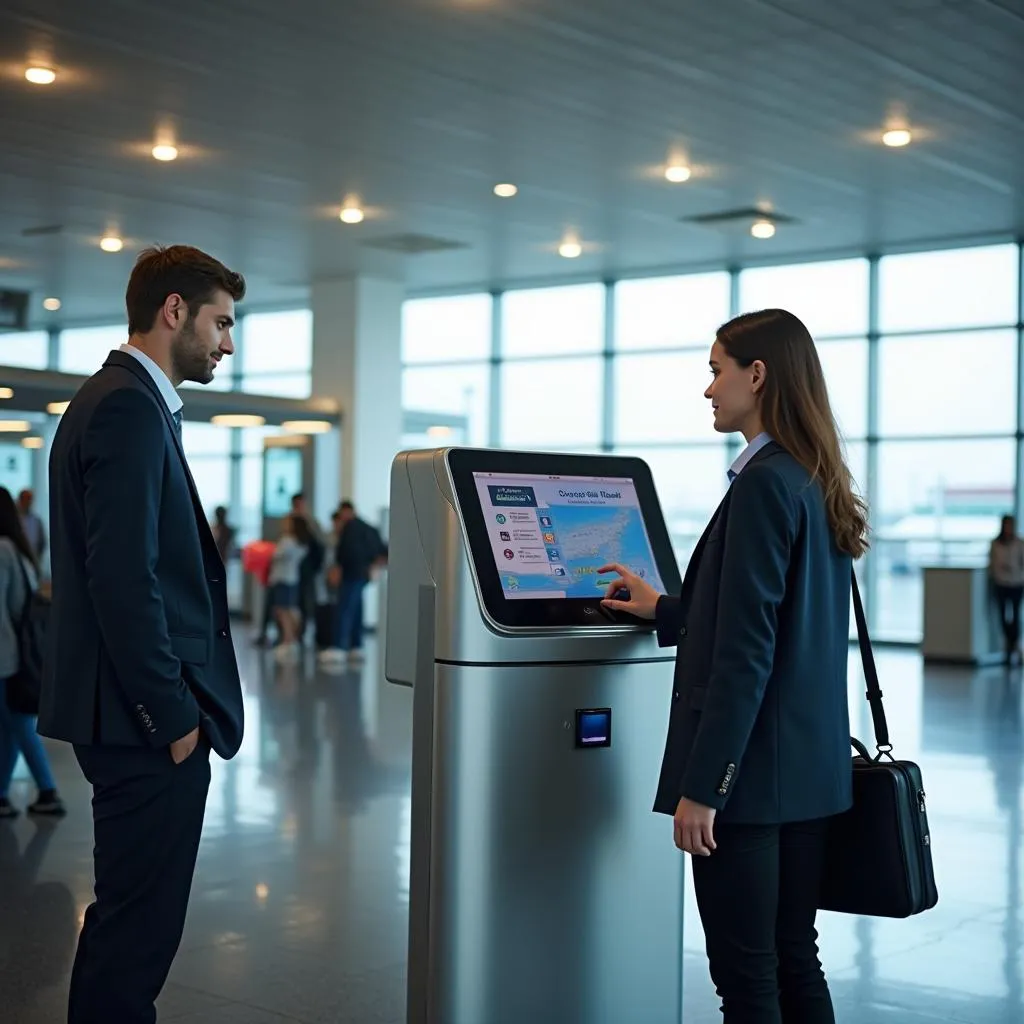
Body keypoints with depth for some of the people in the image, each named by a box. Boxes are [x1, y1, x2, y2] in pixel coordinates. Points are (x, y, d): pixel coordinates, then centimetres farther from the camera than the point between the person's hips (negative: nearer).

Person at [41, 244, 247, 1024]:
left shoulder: (116, 400, 17)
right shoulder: (130, 408, -15)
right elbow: (123, 579, -23)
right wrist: (173, 715, -17)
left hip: (140, 715, 11)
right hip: (148, 722, -11)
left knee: (129, 920, 19)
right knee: (139, 925, -2)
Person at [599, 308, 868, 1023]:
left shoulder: (764, 483, -15)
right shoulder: (819, 485, 12)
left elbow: (745, 652, -20)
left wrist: (702, 784, -17)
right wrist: (663, 611, 28)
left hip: (752, 768, -9)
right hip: (809, 764, 9)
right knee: (795, 963, 16)